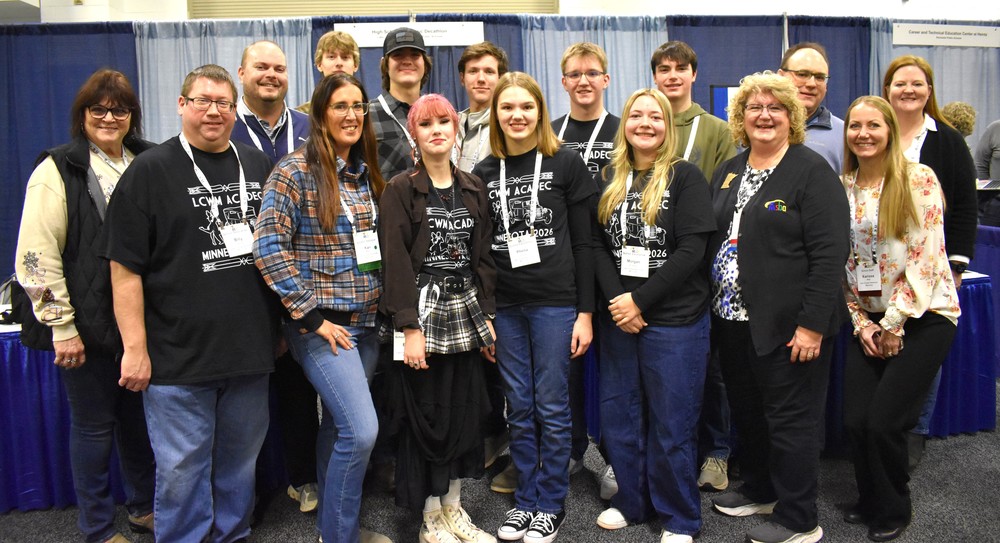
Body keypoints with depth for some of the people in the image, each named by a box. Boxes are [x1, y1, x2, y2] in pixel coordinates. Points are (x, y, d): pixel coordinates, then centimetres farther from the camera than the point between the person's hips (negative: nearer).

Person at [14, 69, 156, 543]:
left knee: (140, 416, 16)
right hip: (87, 325, -4)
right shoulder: (58, 170, -7)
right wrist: (61, 326, -13)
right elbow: (37, 255, -11)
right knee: (93, 424, 7)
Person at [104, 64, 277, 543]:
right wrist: (135, 348, -11)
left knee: (241, 458, 16)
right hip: (178, 358, -4)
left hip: (251, 351, 4)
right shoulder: (150, 171, -4)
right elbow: (125, 267, -7)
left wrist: (283, 324, 13)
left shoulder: (258, 166, 10)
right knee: (182, 468, 4)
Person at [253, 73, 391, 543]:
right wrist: (310, 314, -17)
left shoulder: (366, 173, 10)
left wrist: (382, 304, 9)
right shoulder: (296, 171, -10)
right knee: (361, 430, -13)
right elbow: (268, 247, -16)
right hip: (322, 325, -6)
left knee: (338, 425, 17)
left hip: (367, 321, 6)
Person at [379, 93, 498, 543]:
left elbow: (483, 256, 10)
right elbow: (397, 262, -11)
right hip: (423, 311, -5)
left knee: (465, 414, 9)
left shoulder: (473, 188, 10)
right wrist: (409, 327, -17)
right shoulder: (400, 190, -6)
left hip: (465, 312, 5)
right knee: (426, 416, 1)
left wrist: (487, 315, 6)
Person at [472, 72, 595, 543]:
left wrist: (586, 311, -6)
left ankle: (551, 504, 21)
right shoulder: (484, 173, 8)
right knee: (518, 409, 11)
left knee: (552, 408, 5)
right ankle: (525, 499, 26)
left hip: (555, 301, -3)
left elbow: (583, 242, -2)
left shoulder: (566, 164, -1)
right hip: (504, 305, 3)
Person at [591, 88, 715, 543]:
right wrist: (616, 300, -11)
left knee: (671, 424, 3)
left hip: (674, 320, -5)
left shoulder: (686, 176, -5)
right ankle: (631, 501, 32)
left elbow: (692, 250, -13)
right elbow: (599, 245, 5)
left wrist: (639, 301, -15)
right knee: (619, 416, 13)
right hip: (617, 318, 5)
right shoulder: (610, 179, 9)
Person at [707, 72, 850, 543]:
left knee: (790, 419, 2)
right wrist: (715, 305, 10)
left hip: (788, 324, -7)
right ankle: (759, 490, 37)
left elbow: (830, 252, -15)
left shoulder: (812, 171, -9)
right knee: (746, 410, 17)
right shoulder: (728, 172, 13)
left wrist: (812, 324, -20)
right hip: (734, 319, 7)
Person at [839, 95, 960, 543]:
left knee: (884, 421, -9)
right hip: (870, 319, 4)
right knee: (854, 419, -1)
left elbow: (926, 257, -14)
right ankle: (871, 499, 26)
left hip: (923, 315, -4)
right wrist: (861, 322, 0)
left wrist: (895, 324, -13)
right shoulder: (843, 188, 5)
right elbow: (842, 263, 7)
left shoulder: (918, 180, -9)